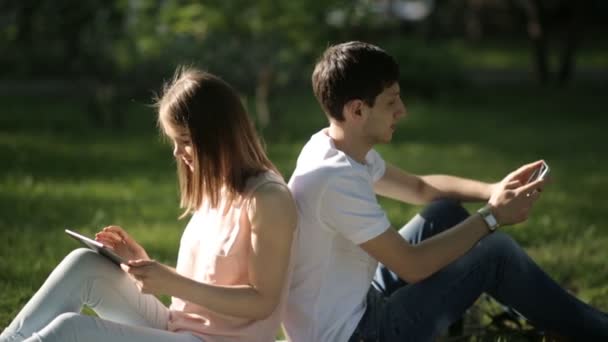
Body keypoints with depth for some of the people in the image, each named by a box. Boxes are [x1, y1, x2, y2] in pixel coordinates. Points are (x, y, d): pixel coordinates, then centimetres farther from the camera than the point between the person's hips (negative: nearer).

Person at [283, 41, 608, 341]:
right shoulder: (335, 178, -28)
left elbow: (420, 187, 18)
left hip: (349, 304, 10)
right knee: (495, 251, -5)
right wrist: (492, 216, -13)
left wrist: (493, 190, 1)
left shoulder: (336, 148, 2)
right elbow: (412, 266, -24)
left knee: (446, 212, 14)